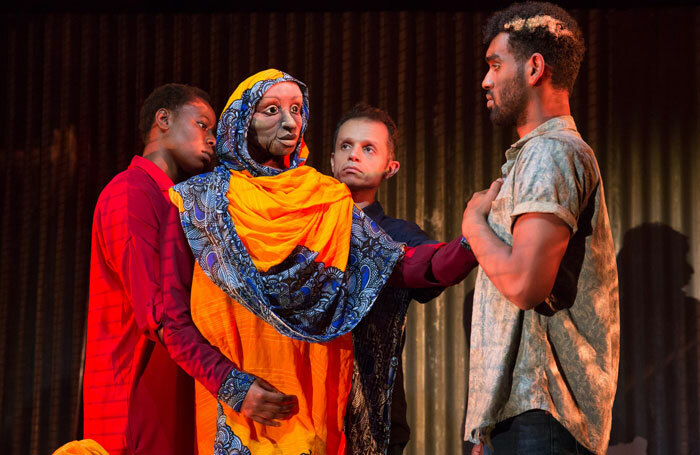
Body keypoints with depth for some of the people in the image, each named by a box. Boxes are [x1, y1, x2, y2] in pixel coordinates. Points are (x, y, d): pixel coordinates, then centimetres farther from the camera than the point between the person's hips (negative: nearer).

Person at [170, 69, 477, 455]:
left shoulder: (328, 200, 7)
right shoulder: (204, 196, 5)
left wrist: (470, 246, -17)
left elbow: (400, 265, -1)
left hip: (310, 378, 1)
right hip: (234, 386, -1)